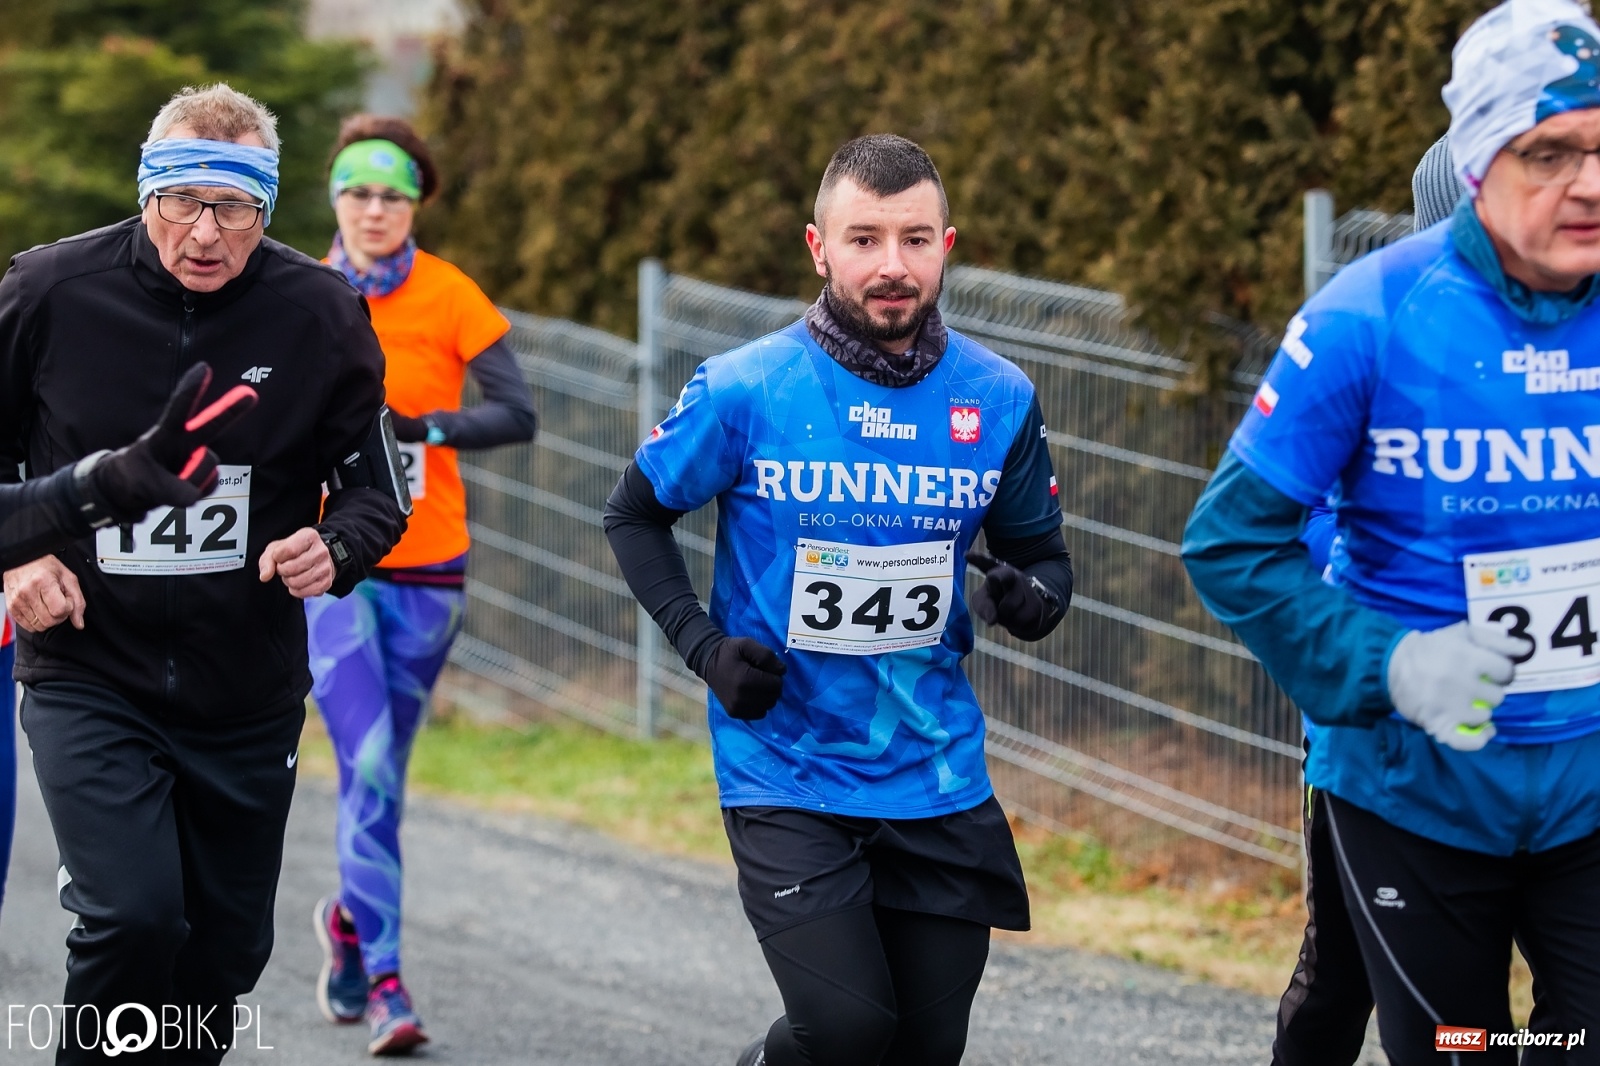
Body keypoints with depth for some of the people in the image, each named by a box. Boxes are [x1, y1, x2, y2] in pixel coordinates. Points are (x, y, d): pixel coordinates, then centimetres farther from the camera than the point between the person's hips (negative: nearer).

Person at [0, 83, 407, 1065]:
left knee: (227, 949, 11)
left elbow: (376, 487, 4)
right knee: (133, 919, -20)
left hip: (250, 697, 3)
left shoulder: (321, 314, -5)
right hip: (89, 679, -3)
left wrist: (335, 551, -18)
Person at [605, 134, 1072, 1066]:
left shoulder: (999, 400, -1)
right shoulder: (745, 392, -9)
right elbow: (635, 514, 6)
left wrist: (1034, 595, -13)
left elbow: (1042, 553, 11)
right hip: (787, 771, -3)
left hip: (937, 777, 4)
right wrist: (705, 647, -8)